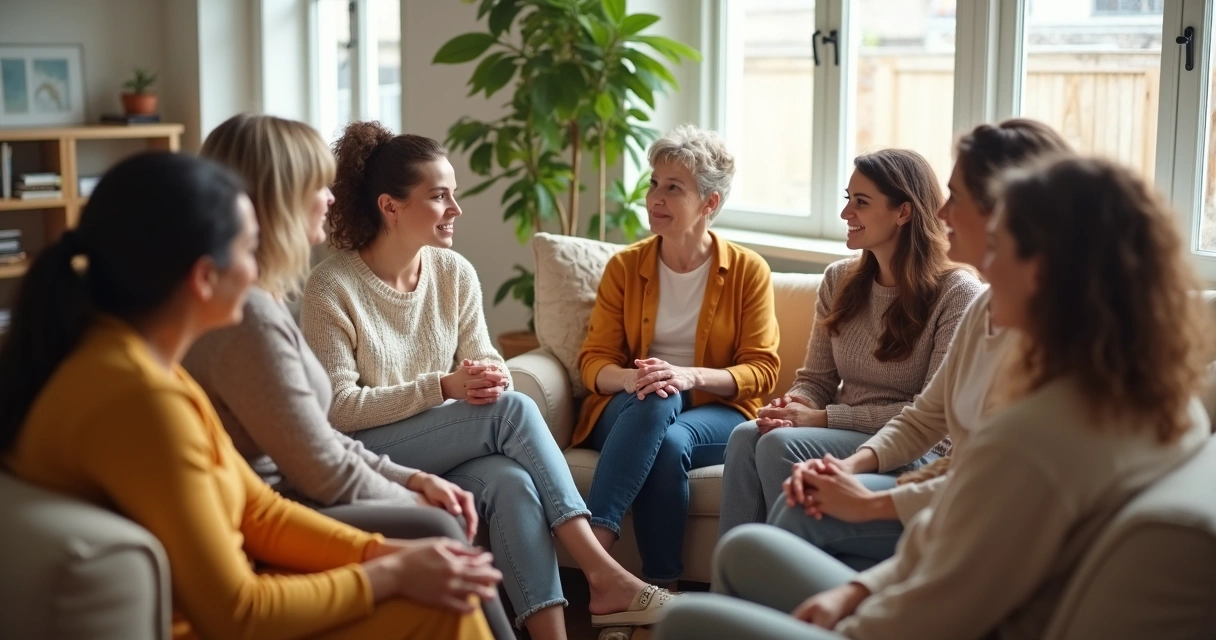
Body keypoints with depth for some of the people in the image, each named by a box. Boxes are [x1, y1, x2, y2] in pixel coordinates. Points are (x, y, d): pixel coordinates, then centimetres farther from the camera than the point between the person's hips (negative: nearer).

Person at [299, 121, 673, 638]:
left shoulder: (456, 273, 3)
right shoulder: (332, 287, -13)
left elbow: (485, 364, 8)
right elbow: (337, 409, -15)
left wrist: (492, 379, -18)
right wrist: (443, 387, -23)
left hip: (450, 448, 5)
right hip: (367, 453, -5)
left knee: (513, 482, -31)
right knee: (514, 410, -27)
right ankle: (602, 574, -25)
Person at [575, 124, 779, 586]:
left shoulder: (748, 271, 1)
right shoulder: (624, 267, 5)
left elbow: (762, 371, -4)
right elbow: (593, 361, 2)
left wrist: (690, 377, -22)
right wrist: (631, 378, -23)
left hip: (718, 411, -1)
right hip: (630, 410, 1)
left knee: (671, 443, -36)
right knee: (656, 401, -36)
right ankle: (593, 547, -43)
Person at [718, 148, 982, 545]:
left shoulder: (957, 293, -9)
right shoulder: (839, 281, 11)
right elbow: (815, 379, 13)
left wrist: (825, 418, -17)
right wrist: (792, 407, -13)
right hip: (842, 435, 6)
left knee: (781, 444, -29)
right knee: (746, 435, -25)